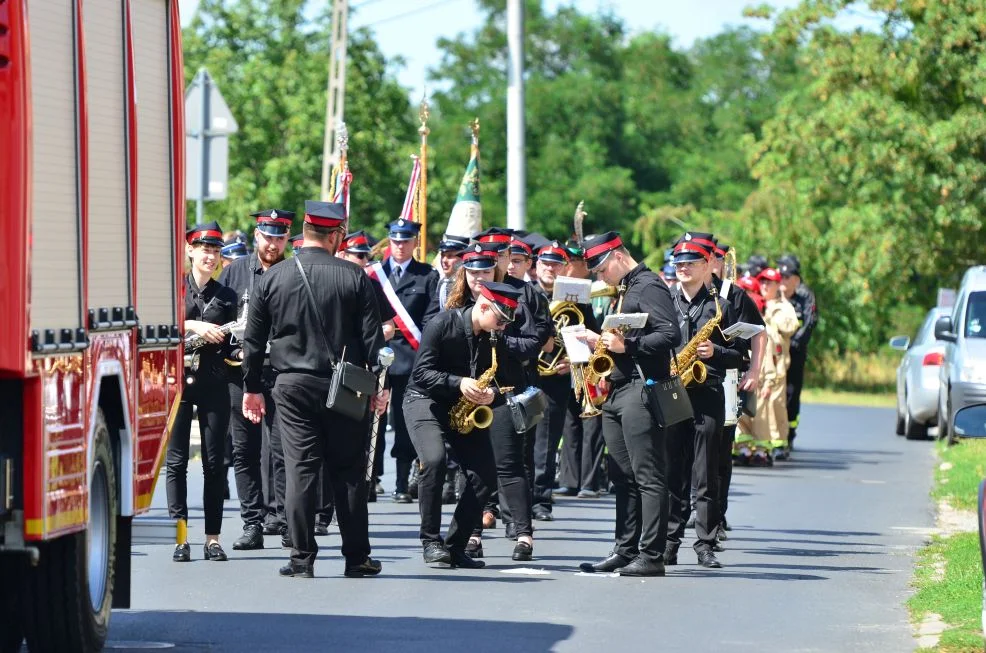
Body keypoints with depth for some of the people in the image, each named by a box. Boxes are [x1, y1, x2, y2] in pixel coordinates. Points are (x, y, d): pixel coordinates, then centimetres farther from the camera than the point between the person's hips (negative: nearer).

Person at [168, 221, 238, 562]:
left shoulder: (226, 296, 12)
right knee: (176, 461, -3)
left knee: (214, 463, 1)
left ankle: (213, 538, 4)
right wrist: (192, 326, -19)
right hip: (178, 380, -2)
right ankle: (180, 537, -1)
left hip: (213, 384, 2)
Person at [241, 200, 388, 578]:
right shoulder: (354, 278, -3)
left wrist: (252, 387, 14)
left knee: (299, 470, 1)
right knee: (348, 471, 6)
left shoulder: (273, 278, 1)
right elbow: (372, 336, -2)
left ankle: (302, 558, -1)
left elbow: (253, 340, 5)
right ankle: (356, 557, 10)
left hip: (292, 386, 1)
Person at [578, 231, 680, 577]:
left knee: (648, 476, -9)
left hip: (641, 390, -10)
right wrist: (603, 341, 10)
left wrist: (627, 345, -24)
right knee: (624, 477, 11)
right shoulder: (624, 290, 21)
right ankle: (626, 551, 14)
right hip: (617, 392, 10)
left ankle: (651, 556, -11)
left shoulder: (650, 287, -9)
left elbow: (671, 335, -19)